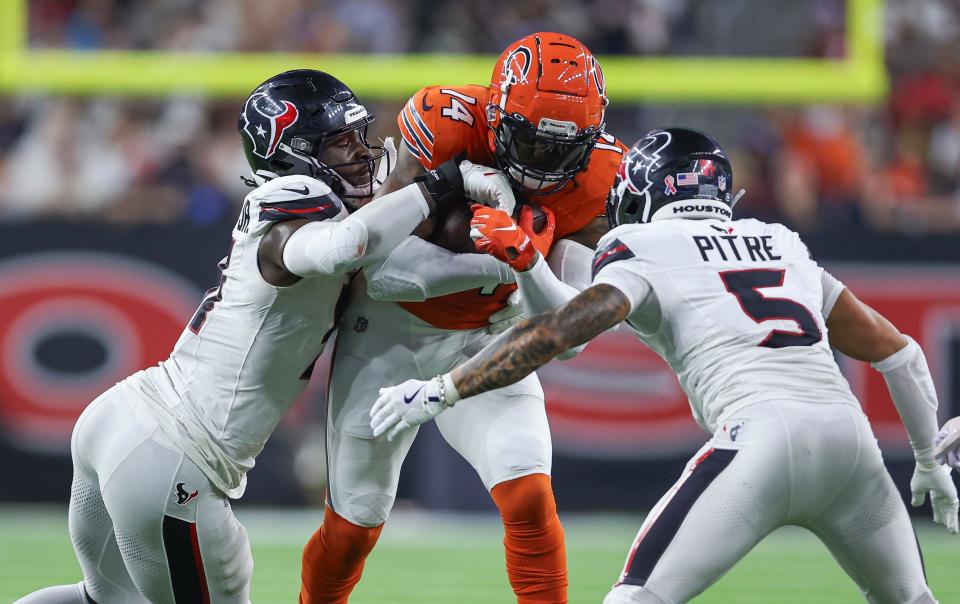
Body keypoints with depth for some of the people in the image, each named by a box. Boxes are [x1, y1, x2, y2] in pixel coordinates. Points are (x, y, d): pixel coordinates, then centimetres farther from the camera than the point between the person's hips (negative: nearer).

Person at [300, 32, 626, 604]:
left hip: (487, 339, 2)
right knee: (353, 526, 8)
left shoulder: (595, 177, -19)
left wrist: (525, 261, -39)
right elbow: (381, 270, -32)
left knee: (530, 499, -18)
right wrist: (495, 261, -40)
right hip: (390, 334, -2)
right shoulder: (447, 124, -30)